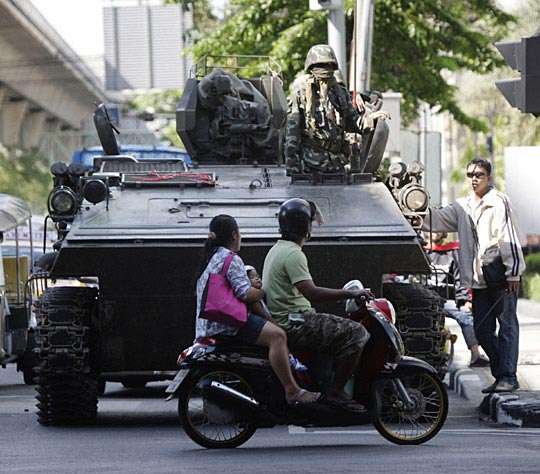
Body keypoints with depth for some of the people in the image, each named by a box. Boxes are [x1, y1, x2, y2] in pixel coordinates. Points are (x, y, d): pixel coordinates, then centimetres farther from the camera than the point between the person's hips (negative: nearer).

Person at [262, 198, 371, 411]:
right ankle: (336, 391, -18)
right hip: (293, 323, -11)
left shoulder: (276, 250, 19)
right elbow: (310, 292, -26)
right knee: (356, 333, -18)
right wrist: (349, 293, -23)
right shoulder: (293, 254, -16)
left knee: (346, 329, 24)